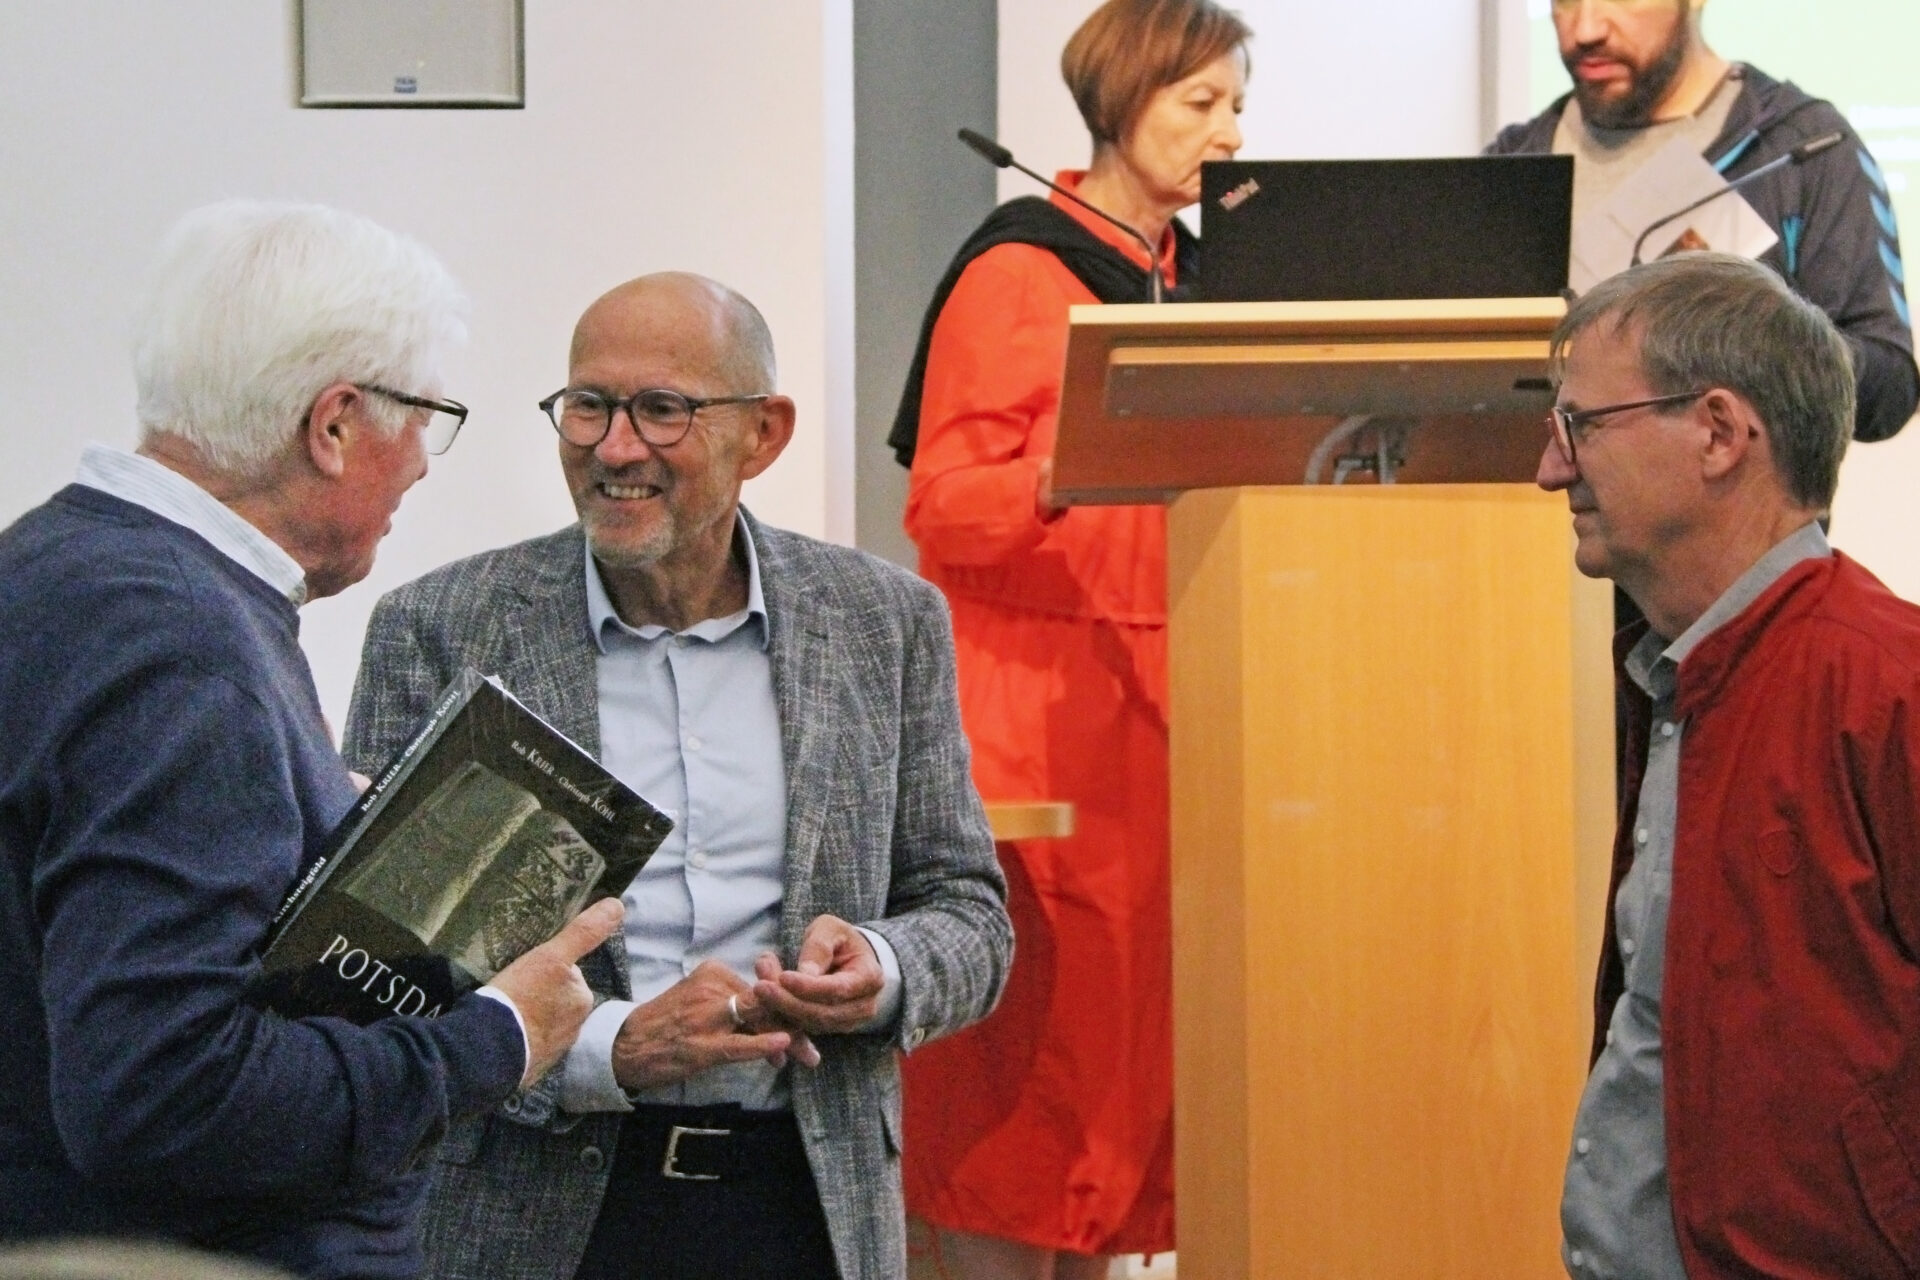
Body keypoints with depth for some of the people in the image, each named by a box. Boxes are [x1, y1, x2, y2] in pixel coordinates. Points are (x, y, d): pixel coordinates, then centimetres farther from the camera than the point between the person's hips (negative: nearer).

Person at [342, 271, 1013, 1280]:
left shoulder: (888, 622, 5)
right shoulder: (438, 632, -2)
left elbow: (969, 914, 10)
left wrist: (881, 971, -12)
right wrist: (604, 1050, -19)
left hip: (808, 1198, 2)